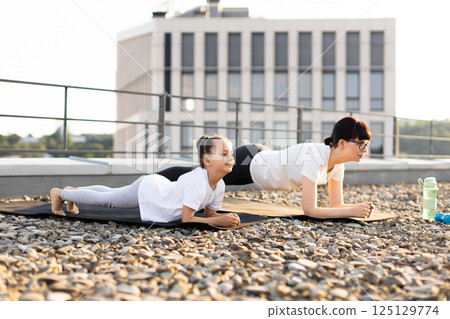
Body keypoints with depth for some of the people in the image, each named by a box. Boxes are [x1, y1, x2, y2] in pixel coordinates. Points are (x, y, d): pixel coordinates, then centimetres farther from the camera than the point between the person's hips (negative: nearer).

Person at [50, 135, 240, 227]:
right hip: (146, 189, -7)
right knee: (103, 199, 12)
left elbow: (210, 213, -2)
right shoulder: (197, 181, -38)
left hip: (159, 186, 7)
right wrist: (219, 221, -41)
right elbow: (186, 218, -36)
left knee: (109, 194, 28)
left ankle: (73, 191, 52)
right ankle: (59, 193, 35)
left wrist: (226, 218, -22)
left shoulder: (220, 186, -13)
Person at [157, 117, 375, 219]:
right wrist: (353, 211, -38)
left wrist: (360, 207, -23)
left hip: (260, 161, 8)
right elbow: (310, 210, -40)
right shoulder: (314, 157, -38)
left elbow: (336, 205, -6)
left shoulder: (337, 162, -12)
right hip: (248, 160, -8)